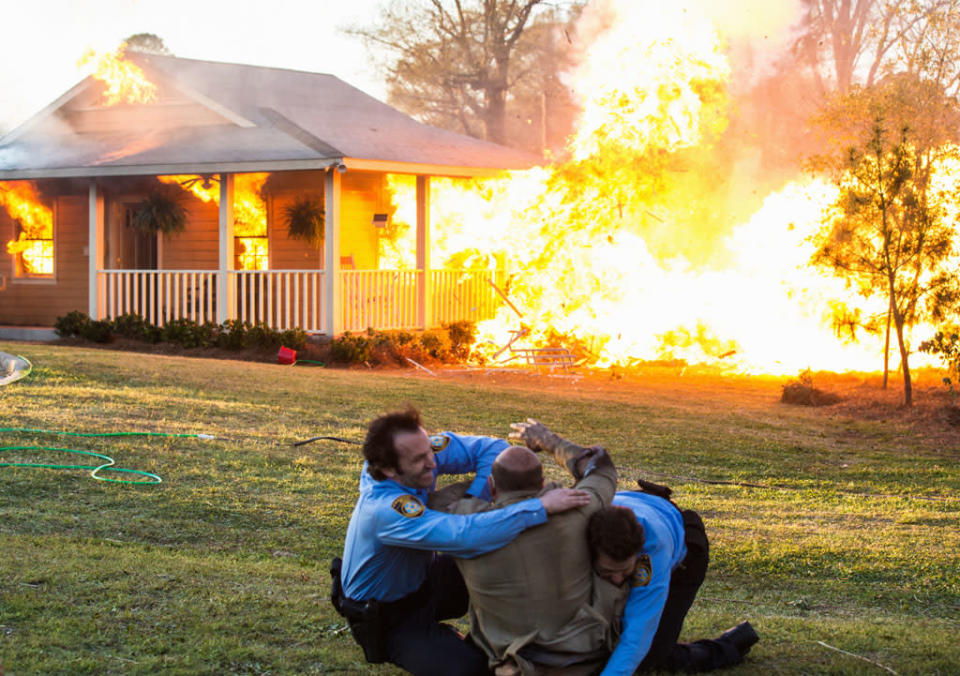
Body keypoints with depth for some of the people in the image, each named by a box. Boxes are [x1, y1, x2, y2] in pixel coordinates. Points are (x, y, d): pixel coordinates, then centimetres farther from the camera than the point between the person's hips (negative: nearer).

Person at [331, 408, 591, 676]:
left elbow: (492, 448, -11)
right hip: (387, 617, -8)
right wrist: (542, 506, -46)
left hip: (421, 580, 8)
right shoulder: (385, 510, -39)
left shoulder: (421, 450, -17)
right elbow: (465, 535, -48)